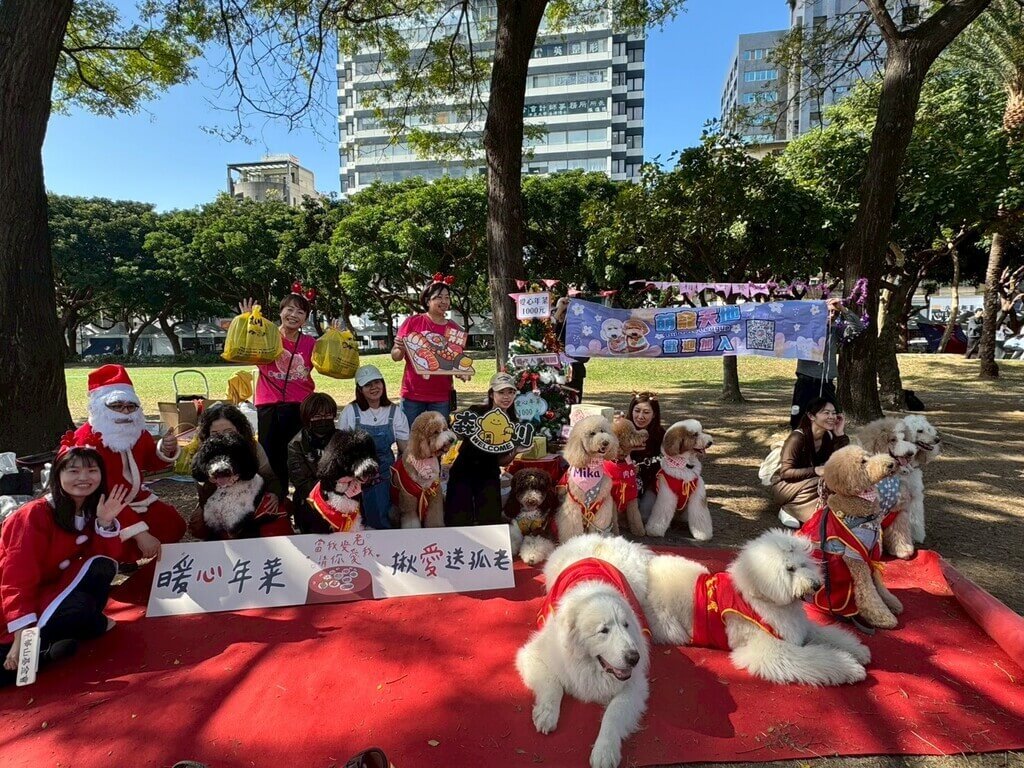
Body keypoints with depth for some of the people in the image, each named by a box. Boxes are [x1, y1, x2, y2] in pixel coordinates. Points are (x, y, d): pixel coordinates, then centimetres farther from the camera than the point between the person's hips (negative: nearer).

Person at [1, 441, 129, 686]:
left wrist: (106, 522, -23)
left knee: (101, 567, -22)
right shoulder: (36, 514, -21)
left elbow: (111, 558, -7)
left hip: (55, 587, 5)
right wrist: (23, 635, -32)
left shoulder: (92, 509, -1)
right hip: (21, 599, -5)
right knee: (79, 608, -32)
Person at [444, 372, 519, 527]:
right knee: (457, 522, -3)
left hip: (489, 476, 2)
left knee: (490, 521, -1)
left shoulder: (514, 424, -2)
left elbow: (503, 462, 2)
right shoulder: (475, 412, -9)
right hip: (463, 472, -2)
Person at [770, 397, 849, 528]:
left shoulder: (829, 437, -2)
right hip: (785, 486, -7)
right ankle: (789, 509, -14)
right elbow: (785, 472, -22)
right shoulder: (798, 437, -21)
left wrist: (841, 434, -17)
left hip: (807, 485, 7)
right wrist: (815, 470, -34)